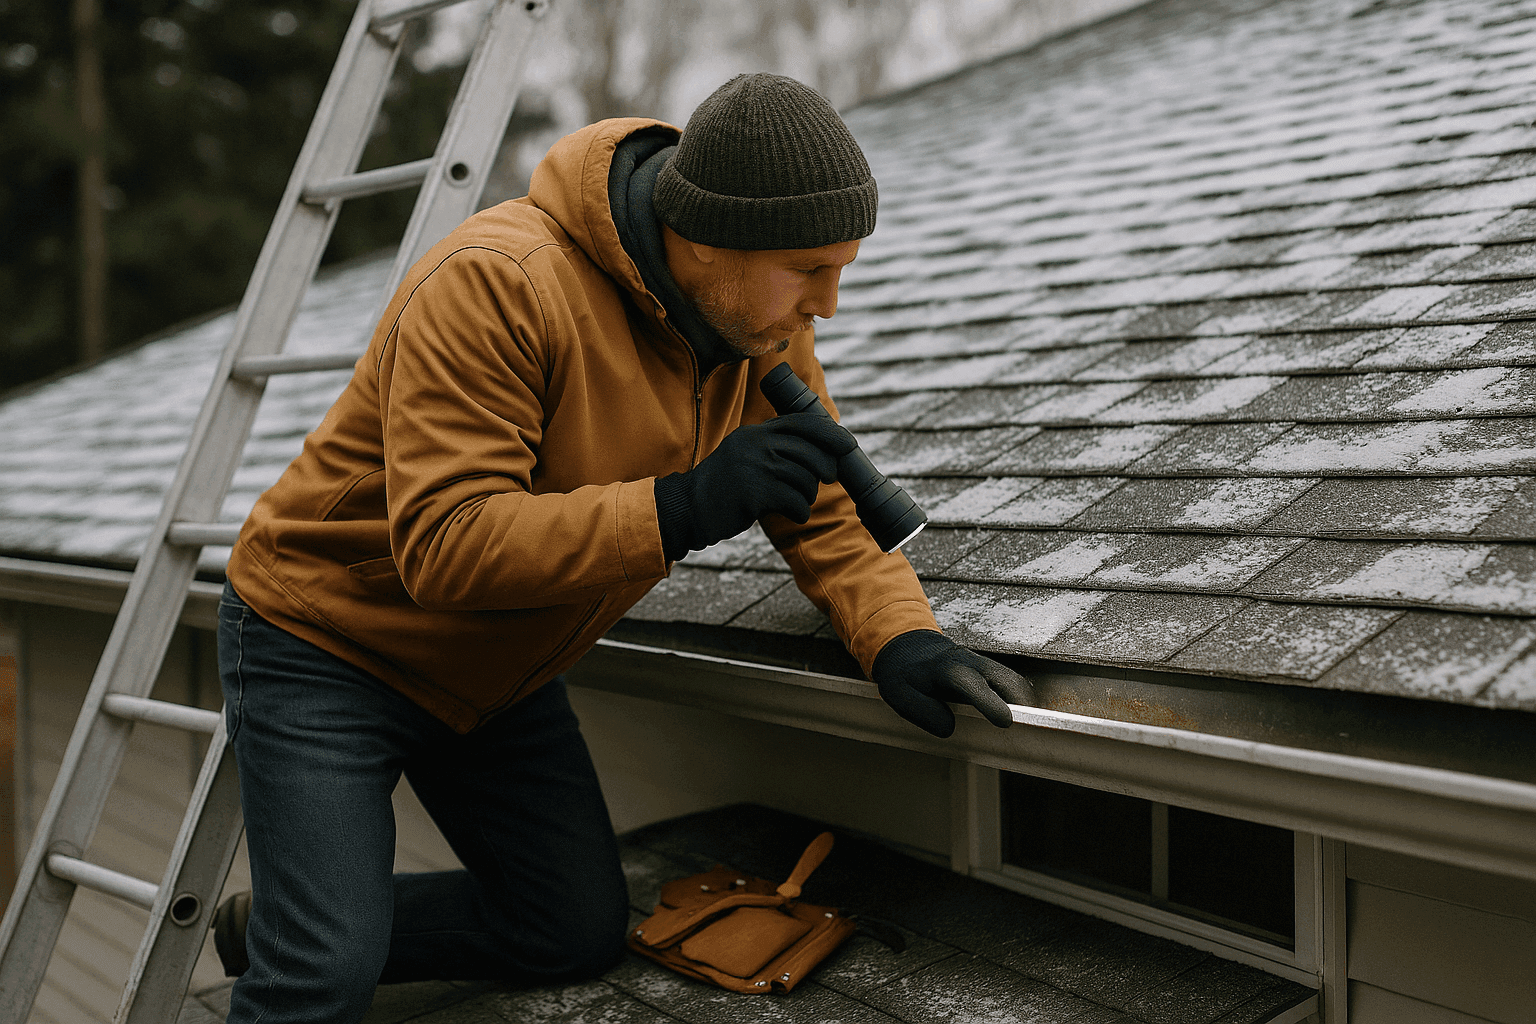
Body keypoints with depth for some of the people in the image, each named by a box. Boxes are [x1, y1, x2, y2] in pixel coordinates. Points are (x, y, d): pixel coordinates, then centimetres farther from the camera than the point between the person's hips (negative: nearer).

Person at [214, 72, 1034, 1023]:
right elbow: (443, 547, -36)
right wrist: (682, 508, -43)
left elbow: (824, 507, -2)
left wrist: (901, 635, -21)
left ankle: (288, 933, 25)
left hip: (493, 674, 7)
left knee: (581, 935, 8)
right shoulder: (495, 286, -31)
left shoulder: (761, 319, -8)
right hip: (325, 646, -7)